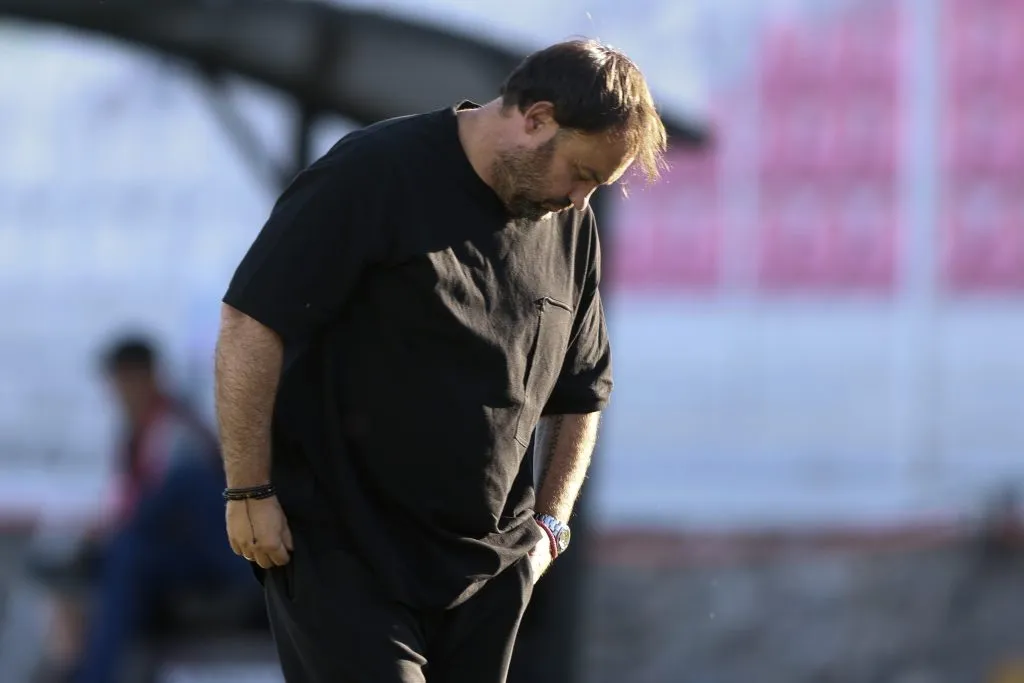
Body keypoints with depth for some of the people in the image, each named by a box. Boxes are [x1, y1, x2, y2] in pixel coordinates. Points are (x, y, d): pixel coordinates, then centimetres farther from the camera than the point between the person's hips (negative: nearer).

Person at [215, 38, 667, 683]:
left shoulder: (571, 230, 10)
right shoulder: (375, 175, -12)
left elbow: (580, 394, 22)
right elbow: (252, 326, -14)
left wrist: (550, 522, 11)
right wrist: (250, 494, -15)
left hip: (486, 565, 7)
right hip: (344, 555, -6)